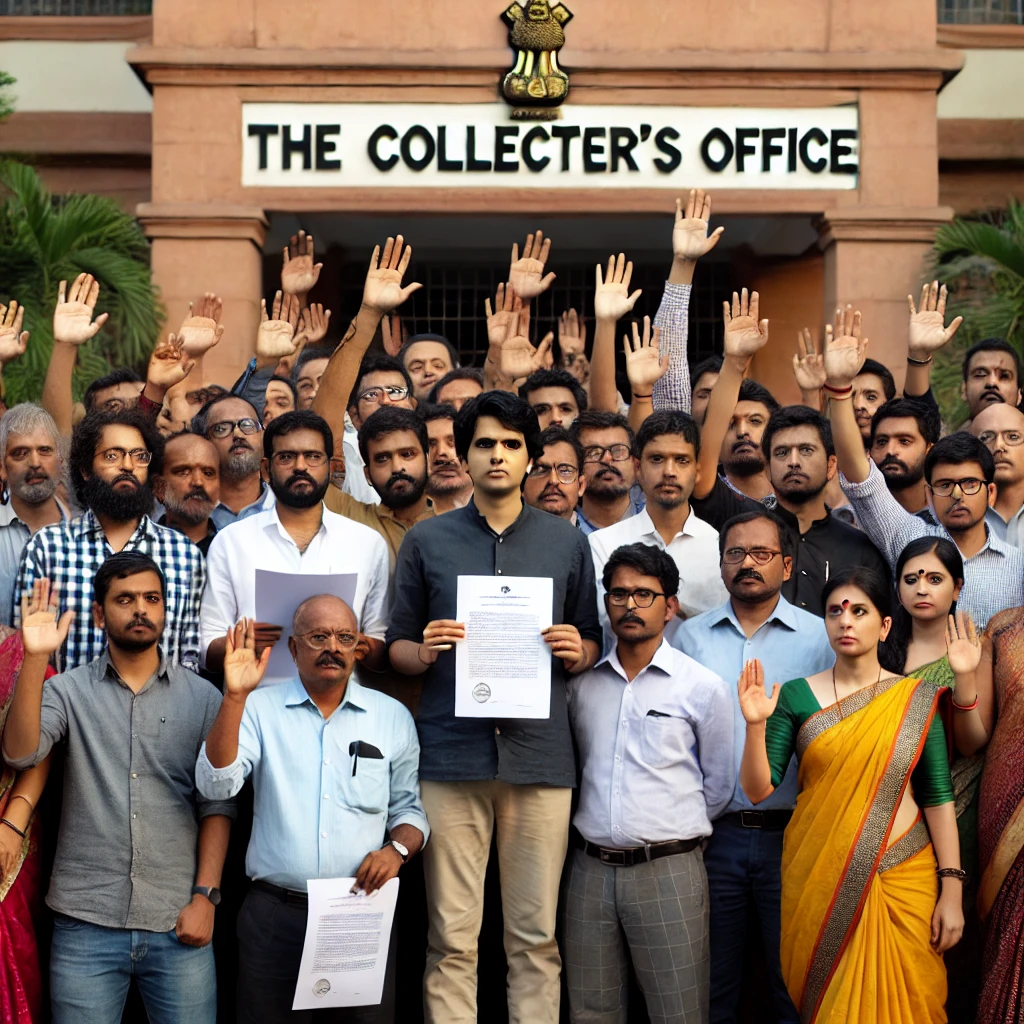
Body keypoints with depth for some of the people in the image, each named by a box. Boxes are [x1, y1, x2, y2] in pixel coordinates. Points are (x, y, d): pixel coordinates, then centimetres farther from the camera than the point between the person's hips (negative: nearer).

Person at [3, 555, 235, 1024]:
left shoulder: (202, 697, 5)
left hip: (178, 926, 0)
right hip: (85, 921, 0)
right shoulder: (69, 691, 4)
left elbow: (217, 805, 3)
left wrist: (206, 895, -5)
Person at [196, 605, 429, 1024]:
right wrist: (235, 696, -21)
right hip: (274, 915, -1)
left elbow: (409, 808, 13)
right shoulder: (259, 709, 1)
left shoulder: (393, 717, 6)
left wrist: (397, 849, -8)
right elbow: (216, 786, -13)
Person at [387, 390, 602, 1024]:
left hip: (541, 753, 1)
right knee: (452, 937, 2)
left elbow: (592, 644, 17)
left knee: (536, 935, 3)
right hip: (450, 753, -1)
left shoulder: (568, 543, 12)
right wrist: (425, 650, -10)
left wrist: (578, 652, -5)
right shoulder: (427, 542, 9)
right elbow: (397, 649, 11)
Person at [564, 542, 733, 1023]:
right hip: (590, 869, 3)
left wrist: (672, 834, 7)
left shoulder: (704, 688, 0)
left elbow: (718, 785, 6)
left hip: (668, 871, -3)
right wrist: (596, 830, 8)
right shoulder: (580, 683, 8)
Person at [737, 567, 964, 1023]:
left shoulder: (916, 699, 1)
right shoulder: (796, 695, 0)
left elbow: (937, 796, -1)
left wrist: (952, 890, -6)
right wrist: (756, 726, -19)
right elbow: (757, 790, -3)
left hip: (901, 880, 0)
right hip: (819, 882, 0)